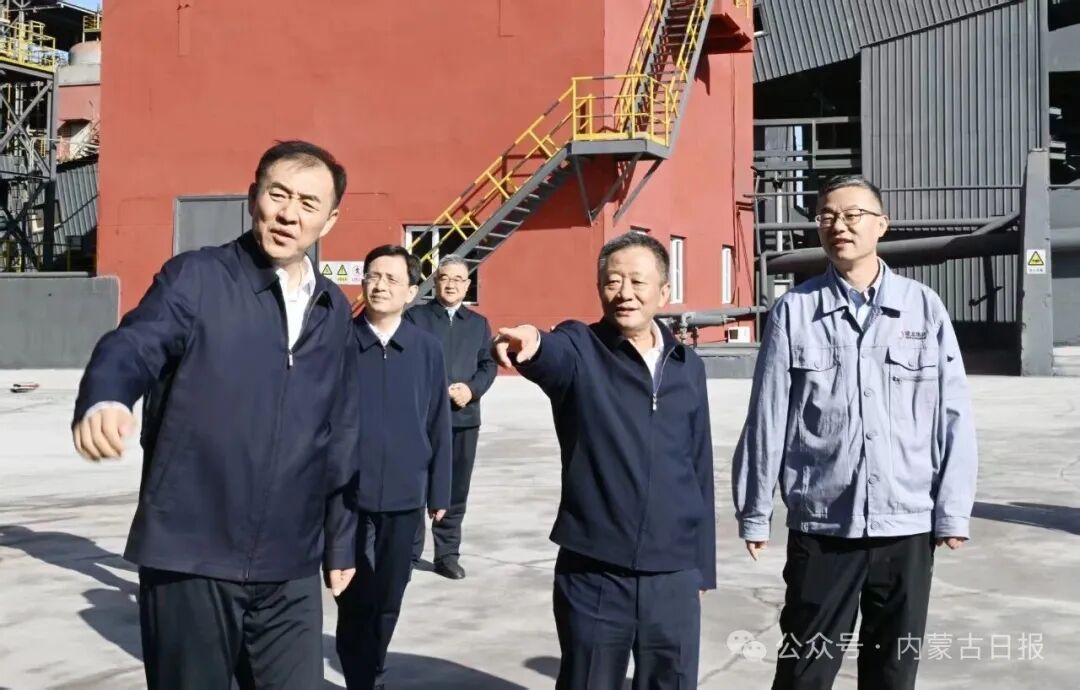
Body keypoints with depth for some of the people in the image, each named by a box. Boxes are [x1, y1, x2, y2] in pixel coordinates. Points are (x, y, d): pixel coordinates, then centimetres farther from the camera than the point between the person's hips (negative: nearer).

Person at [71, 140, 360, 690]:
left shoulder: (333, 310, 11)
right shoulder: (194, 278, -4)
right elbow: (132, 347, -21)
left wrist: (340, 539, 19)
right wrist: (104, 400, -43)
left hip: (289, 570, 4)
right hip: (192, 559, -4)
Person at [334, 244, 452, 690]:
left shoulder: (427, 349, 0)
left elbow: (438, 425, 5)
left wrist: (439, 492, 7)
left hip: (405, 495, 2)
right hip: (347, 494, -2)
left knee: (388, 599, 14)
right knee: (355, 599, 5)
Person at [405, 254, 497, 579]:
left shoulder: (478, 323, 15)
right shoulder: (415, 316, 4)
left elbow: (488, 364, 10)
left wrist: (472, 389, -10)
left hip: (463, 417, 3)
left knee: (456, 489, 6)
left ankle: (448, 553, 15)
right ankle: (409, 552, 10)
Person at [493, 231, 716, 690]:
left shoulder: (687, 366, 7)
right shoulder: (580, 349, -5)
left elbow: (699, 470, 13)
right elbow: (553, 357, -30)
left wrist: (702, 565, 13)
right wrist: (532, 345, -54)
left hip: (673, 579, 4)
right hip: (593, 577, -3)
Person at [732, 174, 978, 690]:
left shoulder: (923, 308, 0)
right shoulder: (794, 312, -3)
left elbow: (953, 415, 1)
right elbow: (767, 418, -1)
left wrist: (953, 510, -1)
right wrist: (755, 511, 1)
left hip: (908, 524, 1)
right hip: (822, 526, -1)